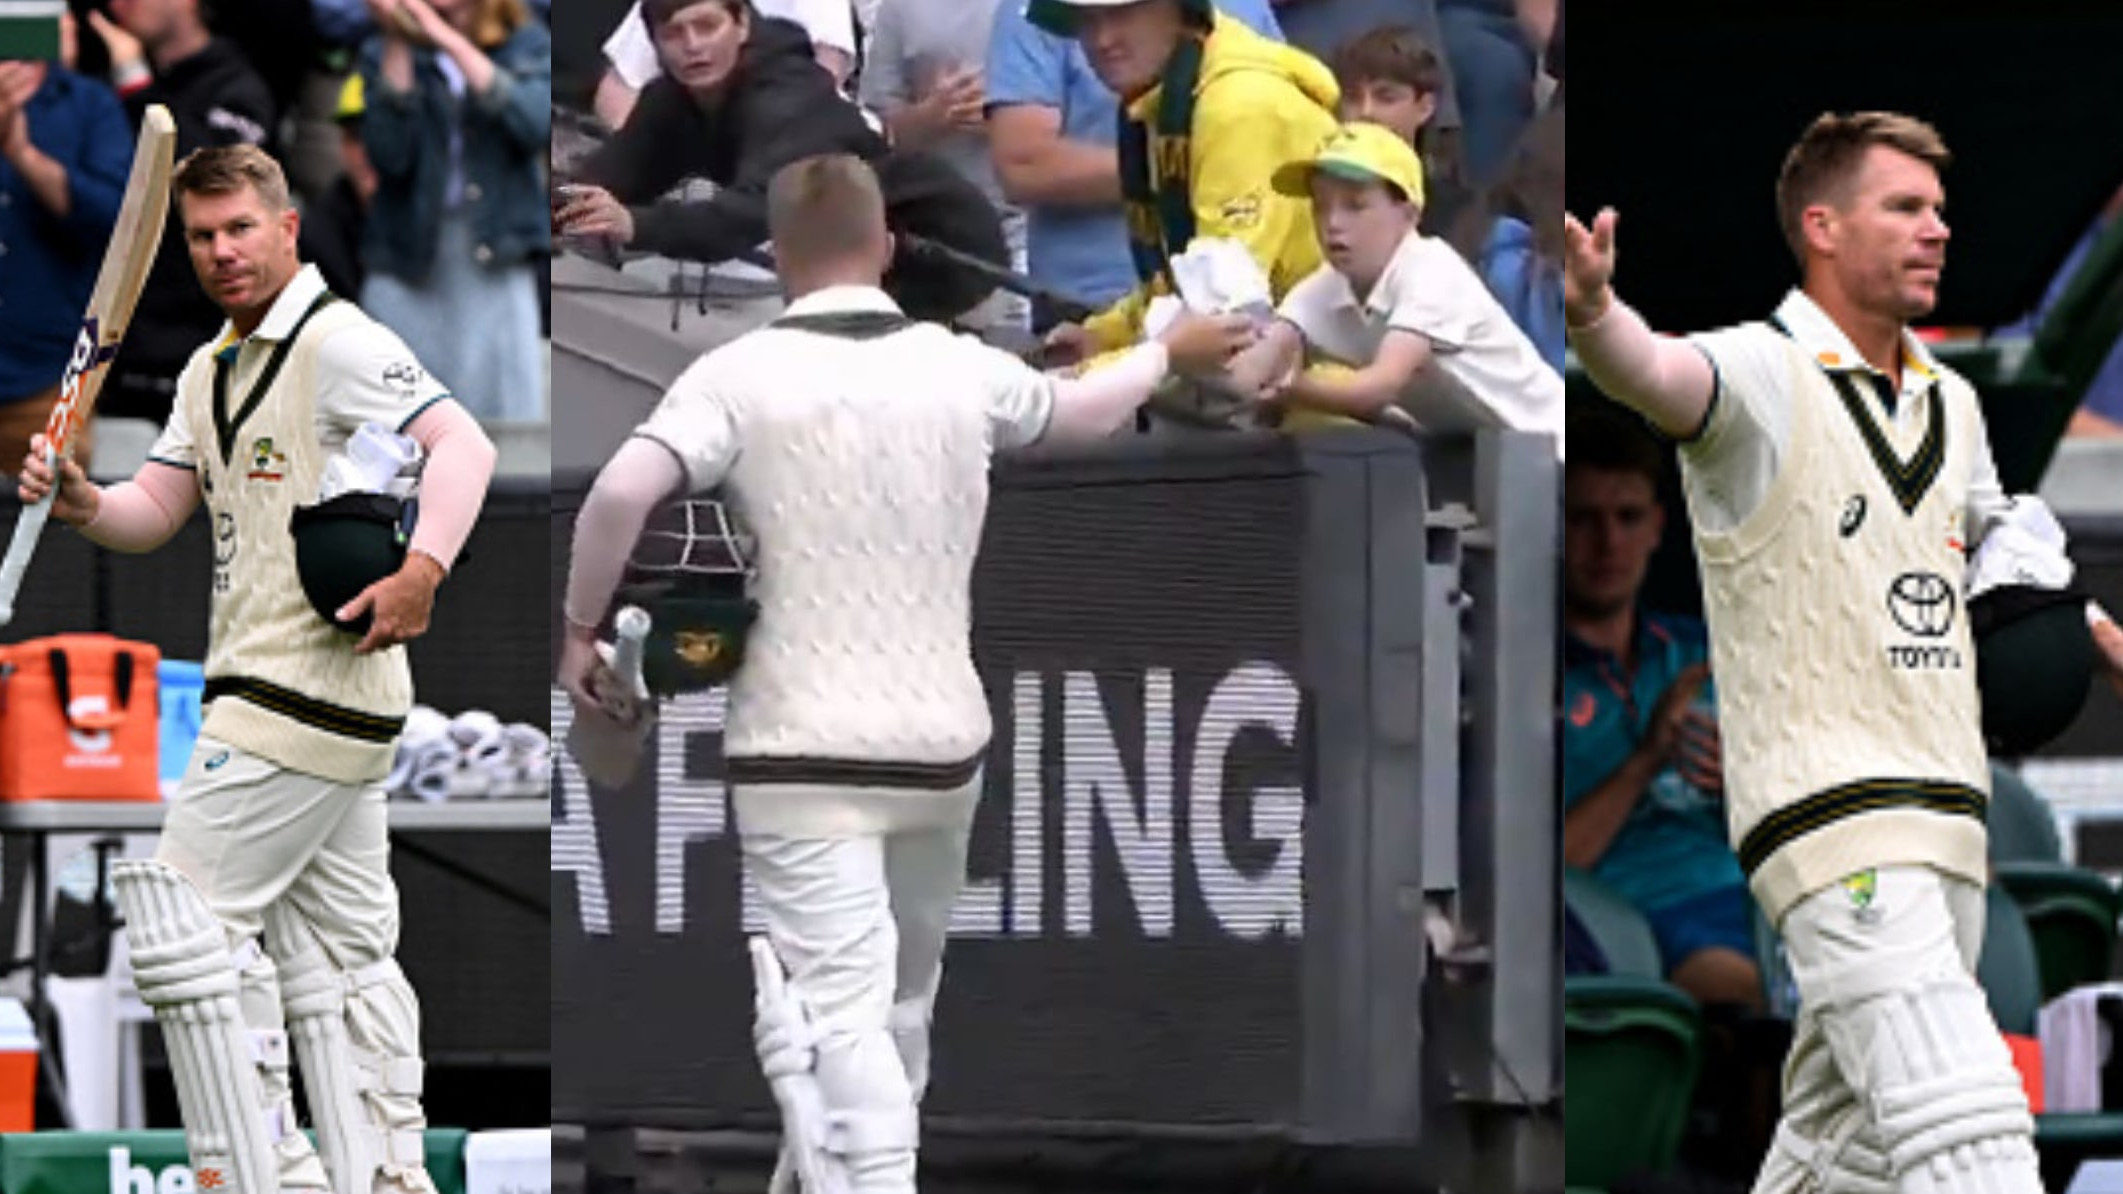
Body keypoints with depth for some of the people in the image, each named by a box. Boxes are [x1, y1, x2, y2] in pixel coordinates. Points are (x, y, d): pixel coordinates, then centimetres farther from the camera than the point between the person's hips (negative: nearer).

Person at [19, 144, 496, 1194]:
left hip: (309, 691, -10)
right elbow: (154, 513, 15)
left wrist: (422, 570, -37)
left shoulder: (336, 341, -12)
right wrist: (82, 505, -7)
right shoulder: (210, 372, 18)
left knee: (183, 912, -10)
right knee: (339, 949, 12)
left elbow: (462, 444, -22)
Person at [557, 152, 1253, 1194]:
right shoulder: (960, 369, 5)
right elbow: (1081, 407, 26)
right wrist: (1167, 352, 46)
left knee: (840, 1013, -11)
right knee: (900, 999, 23)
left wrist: (580, 625, -6)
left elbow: (623, 492, -21)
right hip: (942, 741, 4)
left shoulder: (742, 375, -7)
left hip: (801, 749, -4)